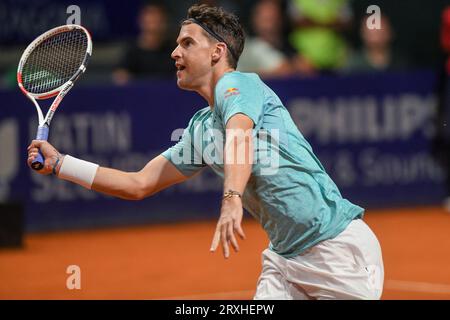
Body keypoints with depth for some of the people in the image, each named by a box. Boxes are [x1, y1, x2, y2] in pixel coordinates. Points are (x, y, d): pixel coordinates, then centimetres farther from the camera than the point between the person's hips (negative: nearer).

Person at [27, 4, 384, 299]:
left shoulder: (238, 84, -10)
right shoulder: (200, 129, 14)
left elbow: (241, 138, -33)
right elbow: (139, 184, 19)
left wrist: (232, 199, -51)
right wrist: (58, 162, 15)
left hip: (336, 244, -8)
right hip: (285, 258, 8)